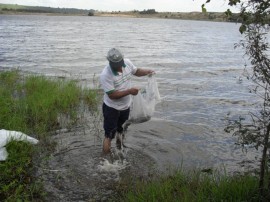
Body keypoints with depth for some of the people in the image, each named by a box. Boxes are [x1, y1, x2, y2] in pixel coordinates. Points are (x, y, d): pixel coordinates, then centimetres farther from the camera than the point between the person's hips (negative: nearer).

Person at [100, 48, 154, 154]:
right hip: (111, 108, -6)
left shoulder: (127, 63, -11)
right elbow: (112, 95, -28)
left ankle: (119, 148, 48)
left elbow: (136, 71, 10)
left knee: (120, 129, 26)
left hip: (125, 106, 6)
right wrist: (129, 91, -33)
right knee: (109, 135, 2)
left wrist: (147, 71, -9)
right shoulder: (105, 75, -29)